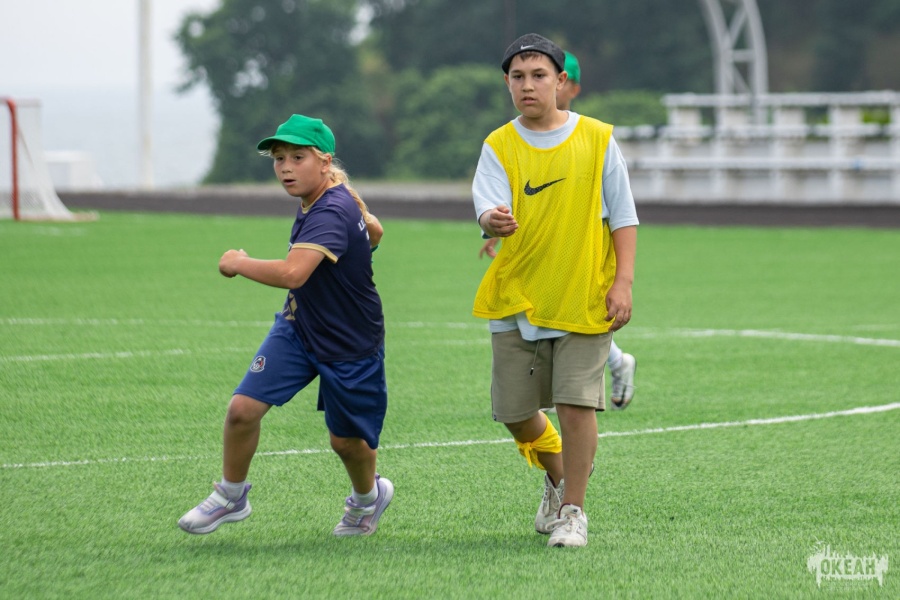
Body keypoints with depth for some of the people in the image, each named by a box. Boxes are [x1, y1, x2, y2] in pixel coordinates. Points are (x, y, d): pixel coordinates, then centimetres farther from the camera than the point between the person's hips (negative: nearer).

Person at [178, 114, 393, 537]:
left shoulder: (331, 213, -31)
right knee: (243, 408, -10)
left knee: (346, 440, 11)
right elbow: (373, 231, 16)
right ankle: (231, 496, 11)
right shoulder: (315, 200, -2)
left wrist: (237, 263, -28)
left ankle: (368, 496, 44)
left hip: (349, 343, -7)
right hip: (297, 328, 7)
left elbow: (292, 273, -44)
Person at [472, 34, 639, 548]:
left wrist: (623, 282, -6)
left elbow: (623, 215, 4)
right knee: (515, 412, 7)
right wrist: (494, 221, -39)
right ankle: (558, 474, 37)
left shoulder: (597, 139, 0)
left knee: (576, 404, -11)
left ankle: (573, 510, 4)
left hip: (584, 300, -2)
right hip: (518, 299, 2)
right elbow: (490, 208, -14)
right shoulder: (499, 146, 1)